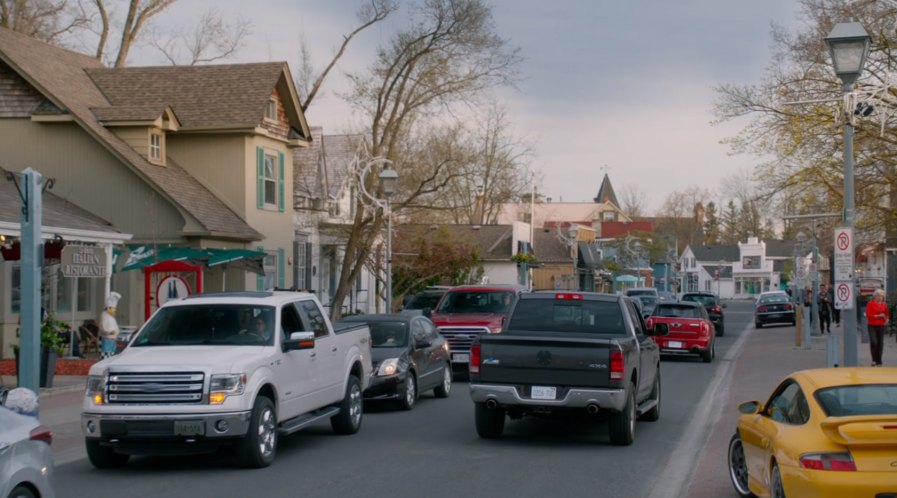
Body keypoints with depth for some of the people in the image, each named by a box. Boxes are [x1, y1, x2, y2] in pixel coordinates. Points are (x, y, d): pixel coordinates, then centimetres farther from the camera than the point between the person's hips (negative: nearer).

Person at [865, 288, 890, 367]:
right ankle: (874, 360, -3)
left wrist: (887, 320, 2)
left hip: (881, 326, 4)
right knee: (873, 342, -16)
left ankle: (879, 361, 13)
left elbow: (887, 314, 20)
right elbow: (868, 315, -8)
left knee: (880, 344, 4)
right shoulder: (870, 304, -4)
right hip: (872, 326, -4)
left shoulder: (884, 304, 8)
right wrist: (878, 316, -14)